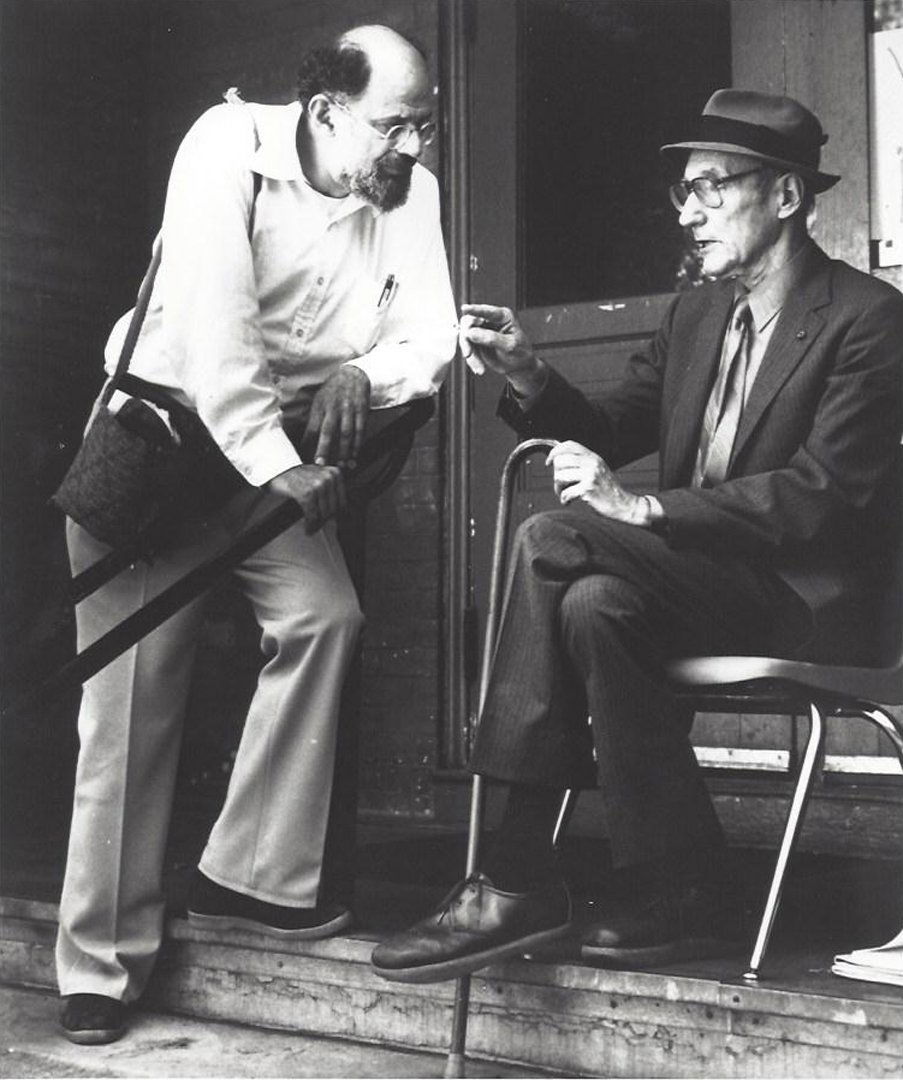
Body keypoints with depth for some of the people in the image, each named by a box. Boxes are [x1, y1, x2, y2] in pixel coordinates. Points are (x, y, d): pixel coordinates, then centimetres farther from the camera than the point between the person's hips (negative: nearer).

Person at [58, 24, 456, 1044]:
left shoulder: (413, 191, -3)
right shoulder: (231, 142, -18)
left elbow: (432, 334, -3)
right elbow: (212, 310, -28)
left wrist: (364, 372, -25)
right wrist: (273, 464, -32)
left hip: (283, 448, 5)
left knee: (323, 613, -19)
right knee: (134, 686, -5)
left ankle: (251, 877, -7)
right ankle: (102, 959, 3)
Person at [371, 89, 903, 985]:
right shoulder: (695, 314, 16)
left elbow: (820, 495, -19)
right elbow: (609, 432, 15)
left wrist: (645, 508, -25)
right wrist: (528, 378, -6)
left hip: (803, 597, -6)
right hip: (693, 582, 7)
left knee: (552, 541, -25)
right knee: (592, 604, -26)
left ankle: (520, 880, -18)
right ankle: (683, 895, -20)